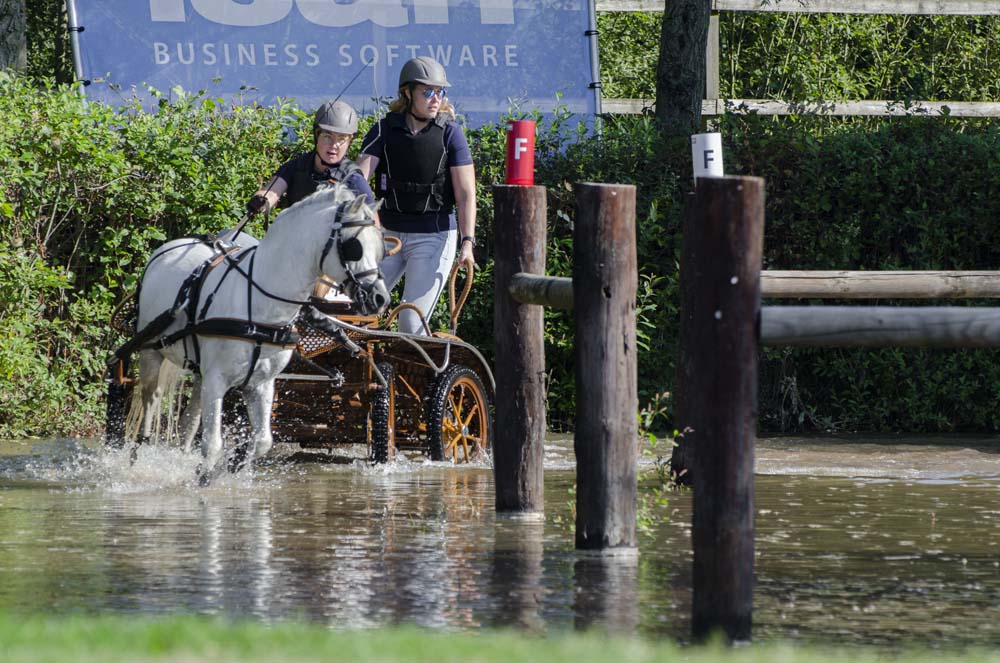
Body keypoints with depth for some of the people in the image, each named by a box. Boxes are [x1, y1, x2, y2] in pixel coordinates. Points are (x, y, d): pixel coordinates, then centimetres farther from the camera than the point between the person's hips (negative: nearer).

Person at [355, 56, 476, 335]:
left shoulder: (450, 133, -3)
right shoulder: (385, 130, 2)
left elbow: (466, 194, -6)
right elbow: (360, 176, -9)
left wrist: (467, 242, -17)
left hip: (434, 238, -3)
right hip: (389, 234, 3)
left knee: (412, 321, -11)